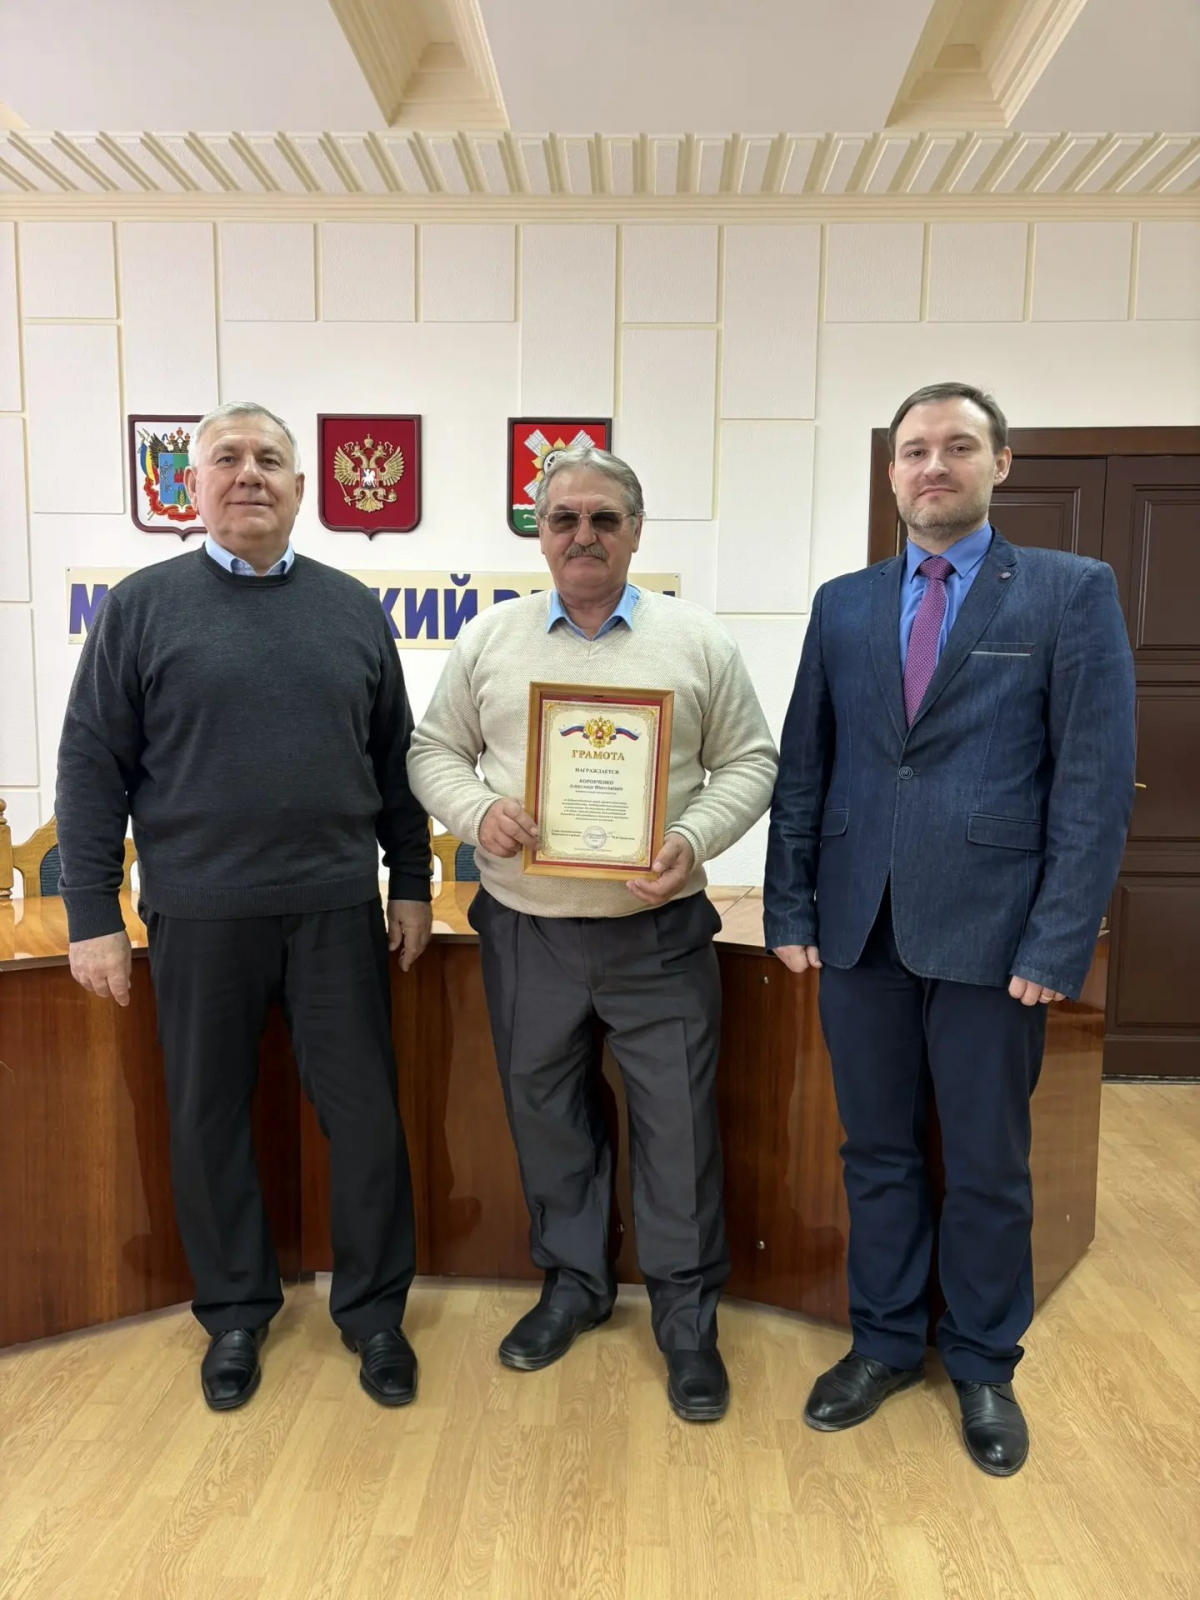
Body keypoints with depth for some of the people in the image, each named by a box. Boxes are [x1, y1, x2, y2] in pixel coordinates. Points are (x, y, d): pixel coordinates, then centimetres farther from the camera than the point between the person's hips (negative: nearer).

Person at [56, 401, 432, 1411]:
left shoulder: (352, 608, 8)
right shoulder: (143, 606, 1)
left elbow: (395, 761, 10)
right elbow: (92, 768, -1)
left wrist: (412, 885, 8)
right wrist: (93, 917, -4)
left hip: (337, 909, 1)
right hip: (199, 916, -1)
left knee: (365, 1114, 7)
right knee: (208, 1119, 11)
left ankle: (373, 1309, 27)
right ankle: (235, 1310, 32)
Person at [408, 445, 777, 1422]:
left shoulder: (697, 640, 0)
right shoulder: (489, 640, 4)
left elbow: (749, 762, 1)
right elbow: (435, 750, 7)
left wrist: (695, 839, -16)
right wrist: (478, 811, -13)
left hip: (659, 933, -2)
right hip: (525, 930, 2)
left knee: (678, 1126, 6)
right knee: (547, 1115, 16)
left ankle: (687, 1316, 27)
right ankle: (573, 1283, 38)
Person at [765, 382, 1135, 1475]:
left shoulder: (1073, 592, -1)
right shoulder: (843, 604, 9)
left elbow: (1096, 782, -6)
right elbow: (803, 768, 9)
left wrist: (1059, 943, -12)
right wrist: (791, 909, 3)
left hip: (990, 929, -3)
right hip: (860, 926, 3)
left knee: (988, 1166, 12)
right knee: (877, 1151, 15)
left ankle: (985, 1367, 34)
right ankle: (886, 1342, 35)